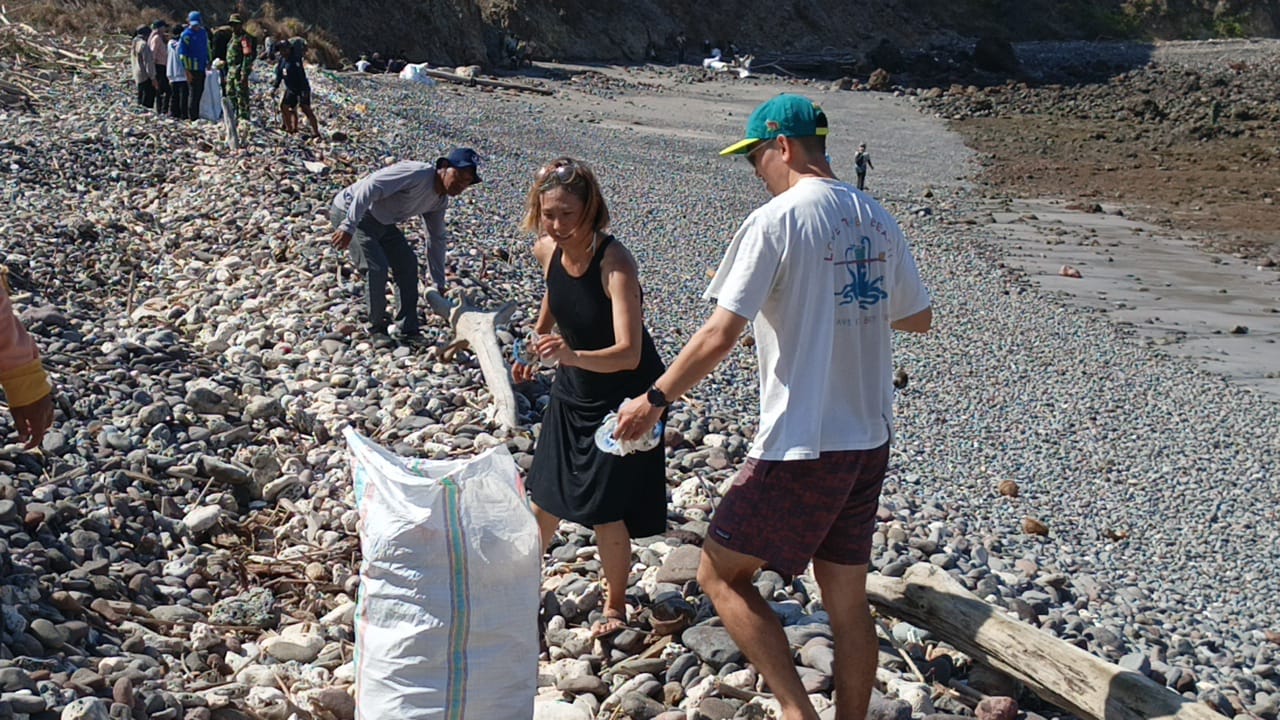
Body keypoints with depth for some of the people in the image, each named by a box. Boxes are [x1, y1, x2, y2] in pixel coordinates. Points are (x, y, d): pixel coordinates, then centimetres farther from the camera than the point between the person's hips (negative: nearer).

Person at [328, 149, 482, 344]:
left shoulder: (440, 201, 2)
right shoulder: (417, 173, -28)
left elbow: (437, 239, 14)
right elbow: (370, 188, -35)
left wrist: (440, 285, 14)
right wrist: (348, 227, -41)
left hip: (381, 221, 9)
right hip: (350, 211, -9)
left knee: (408, 265, 4)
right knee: (377, 268, -19)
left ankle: (409, 331, 10)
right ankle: (377, 328, 2)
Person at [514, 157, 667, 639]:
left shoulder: (615, 264, -30)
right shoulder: (547, 251, -10)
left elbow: (629, 354, -40)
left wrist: (571, 355, -55)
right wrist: (537, 343, 22)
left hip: (624, 396, -6)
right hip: (571, 392, 6)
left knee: (606, 509, -4)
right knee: (546, 497, 14)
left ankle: (615, 605, 19)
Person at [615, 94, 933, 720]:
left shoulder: (775, 220, -14)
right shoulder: (877, 221, 7)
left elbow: (718, 337, -18)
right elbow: (918, 318, 18)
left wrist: (653, 400, -6)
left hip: (801, 446, -7)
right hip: (870, 442, 7)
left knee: (720, 574, 7)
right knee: (847, 601, 15)